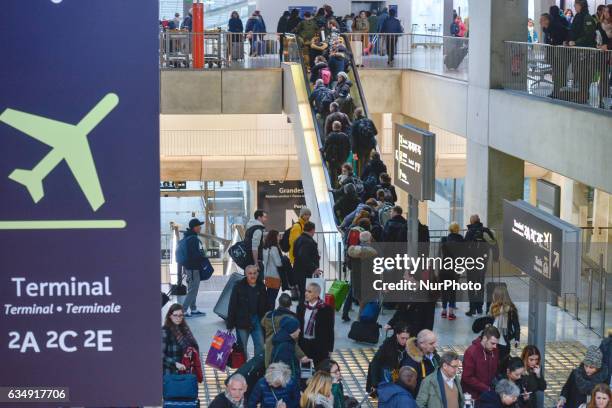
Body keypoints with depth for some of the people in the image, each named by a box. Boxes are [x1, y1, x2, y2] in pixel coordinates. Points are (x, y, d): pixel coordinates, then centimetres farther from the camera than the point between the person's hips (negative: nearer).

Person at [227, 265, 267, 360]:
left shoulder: (261, 287, 5)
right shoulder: (239, 286, -7)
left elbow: (265, 306, 12)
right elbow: (232, 305, -8)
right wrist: (230, 323, -10)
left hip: (257, 320, 3)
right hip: (242, 320, -3)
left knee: (260, 346, 3)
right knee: (242, 346, 4)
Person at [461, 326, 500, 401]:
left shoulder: (494, 351, 0)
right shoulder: (471, 352, -18)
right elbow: (467, 378, -18)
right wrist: (486, 388, -21)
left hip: (488, 394, 5)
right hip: (473, 395, -5)